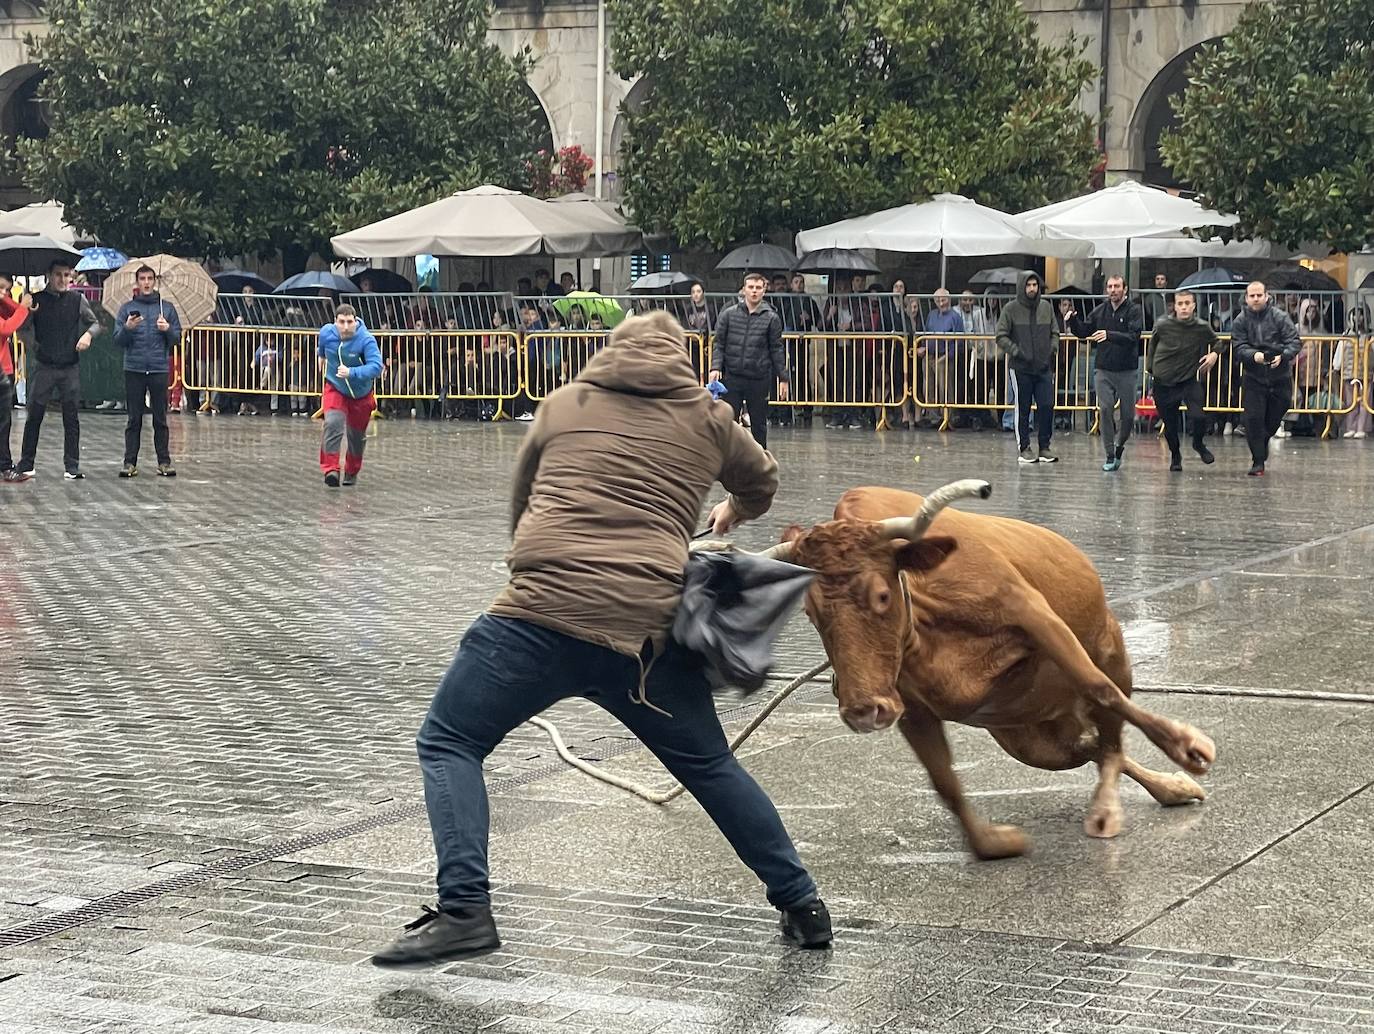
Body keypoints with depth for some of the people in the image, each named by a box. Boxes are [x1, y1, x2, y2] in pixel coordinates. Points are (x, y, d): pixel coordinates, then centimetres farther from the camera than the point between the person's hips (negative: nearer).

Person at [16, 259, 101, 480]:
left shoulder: (77, 299, 4)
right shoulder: (37, 299, 1)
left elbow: (95, 323, 11)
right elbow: (22, 328, -1)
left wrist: (88, 334, -11)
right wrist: (28, 312, -22)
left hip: (70, 368, 1)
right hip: (43, 367, -1)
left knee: (72, 418, 2)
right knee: (34, 416, -2)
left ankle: (72, 466, 6)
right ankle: (26, 464, 5)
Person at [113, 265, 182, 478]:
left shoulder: (167, 308, 10)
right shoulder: (127, 308, 9)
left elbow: (177, 339, 9)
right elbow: (118, 340, 5)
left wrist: (168, 329, -10)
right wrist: (127, 328, -14)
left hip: (159, 369, 0)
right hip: (134, 370, 0)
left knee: (160, 419, 2)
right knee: (134, 419, 2)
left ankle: (164, 462, 5)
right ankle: (130, 462, 3)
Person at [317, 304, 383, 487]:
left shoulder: (366, 340, -30)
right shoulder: (326, 332, -16)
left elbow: (376, 367, -41)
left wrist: (351, 372, -53)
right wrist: (321, 356, 29)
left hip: (361, 393, -1)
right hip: (335, 388, 1)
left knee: (357, 434, 12)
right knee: (333, 423, -24)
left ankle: (351, 472, 36)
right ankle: (331, 469, -25)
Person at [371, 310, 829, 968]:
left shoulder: (563, 405, 16)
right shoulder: (708, 419, 17)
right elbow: (760, 484, 35)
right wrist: (733, 513, 59)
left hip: (543, 611, -2)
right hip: (651, 626, 2)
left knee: (448, 742, 9)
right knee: (708, 763, 21)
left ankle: (464, 911, -6)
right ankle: (800, 902, 25)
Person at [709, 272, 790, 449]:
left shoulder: (771, 318, 2)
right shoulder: (729, 314, 3)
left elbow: (777, 350, 5)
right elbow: (718, 343, 5)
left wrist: (782, 378, 3)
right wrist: (716, 367, -10)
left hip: (759, 379, 0)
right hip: (732, 377, 0)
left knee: (759, 424, 8)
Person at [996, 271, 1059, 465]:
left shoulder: (1047, 307, 9)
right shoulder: (1011, 309, -3)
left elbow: (1054, 333, 18)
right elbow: (1001, 337, -4)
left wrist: (1054, 347, -1)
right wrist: (1016, 351, -15)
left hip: (1044, 368, 3)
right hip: (1021, 368, -3)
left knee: (1047, 406, -2)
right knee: (1022, 409, 3)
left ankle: (1044, 447, 8)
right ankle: (1024, 448, 11)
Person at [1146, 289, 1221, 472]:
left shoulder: (1203, 328, -9)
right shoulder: (1163, 325, -10)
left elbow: (1217, 342, 12)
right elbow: (1153, 345, 10)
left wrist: (1214, 354, -8)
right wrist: (1151, 368, 9)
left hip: (1190, 380, -1)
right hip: (1163, 382, 1)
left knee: (1197, 416, -19)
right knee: (1170, 424, 8)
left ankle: (1198, 444, 14)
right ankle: (1175, 455, 36)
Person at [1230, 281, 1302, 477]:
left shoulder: (1280, 317, -6)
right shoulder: (1240, 321, -2)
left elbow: (1295, 342, -9)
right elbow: (1238, 348, -8)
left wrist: (1283, 356, -28)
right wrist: (1253, 355, -29)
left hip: (1280, 377, 0)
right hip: (1253, 378, 0)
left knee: (1274, 418, 11)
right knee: (1253, 419, -9)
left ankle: (1263, 440, 44)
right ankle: (1258, 462, -2)